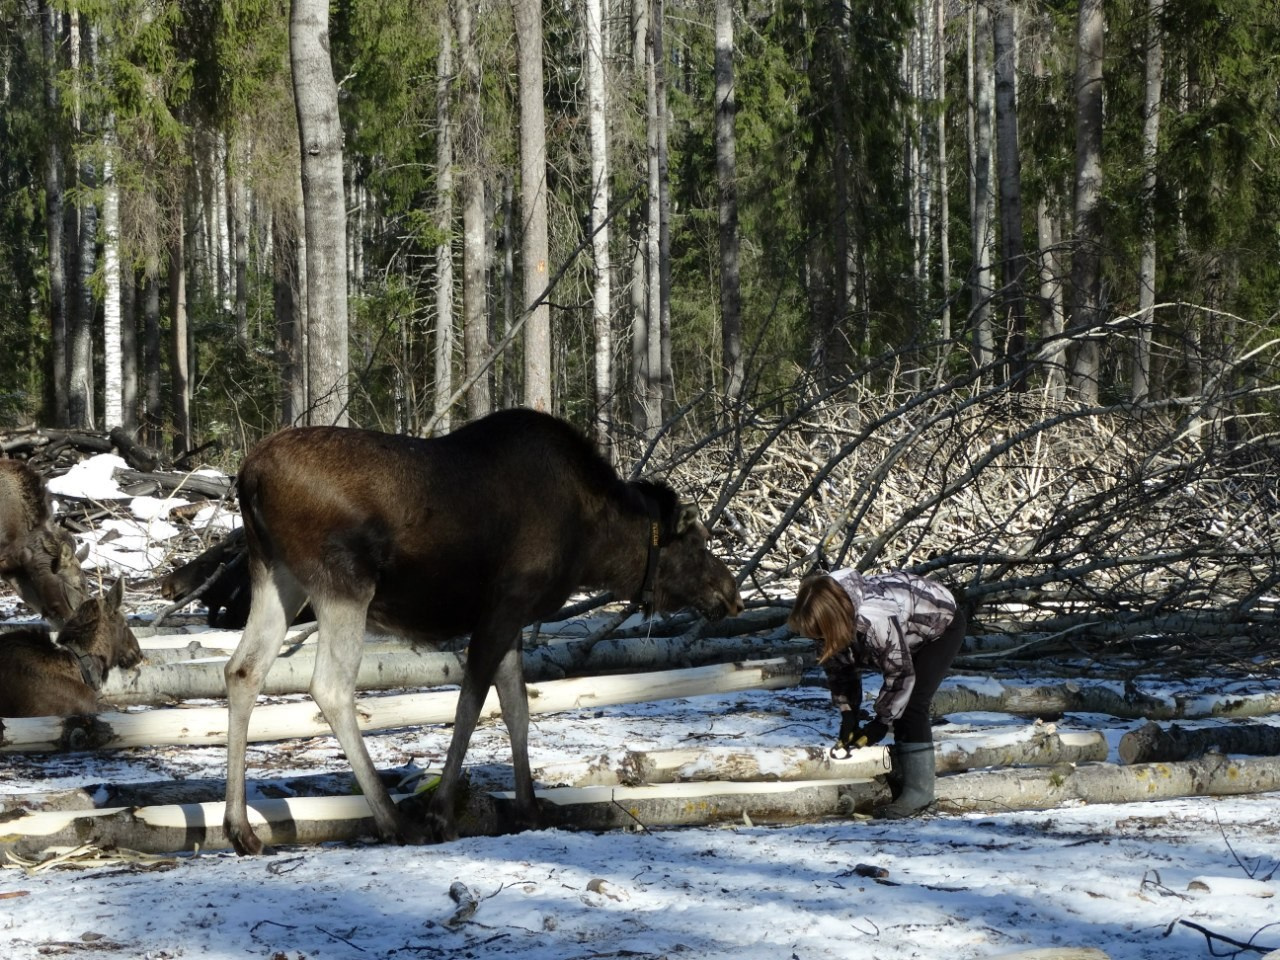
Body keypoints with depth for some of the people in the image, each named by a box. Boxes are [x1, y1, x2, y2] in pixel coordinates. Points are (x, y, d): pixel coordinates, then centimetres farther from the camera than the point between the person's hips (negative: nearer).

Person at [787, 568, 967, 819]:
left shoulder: (876, 621, -43)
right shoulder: (826, 619, -20)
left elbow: (901, 674, -30)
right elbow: (839, 668, -4)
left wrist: (881, 723, -22)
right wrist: (848, 715, -11)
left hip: (942, 623, -8)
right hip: (910, 635, 8)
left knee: (912, 706, -17)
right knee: (899, 705, 2)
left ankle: (918, 790, -15)